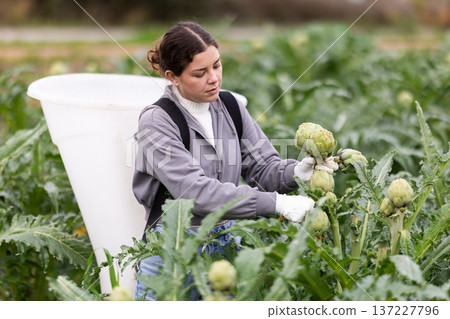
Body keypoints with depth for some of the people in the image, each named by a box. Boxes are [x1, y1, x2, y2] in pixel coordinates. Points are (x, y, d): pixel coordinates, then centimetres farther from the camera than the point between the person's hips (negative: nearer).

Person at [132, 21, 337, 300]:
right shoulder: (157, 122, -13)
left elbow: (263, 168, 4)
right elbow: (195, 190, -24)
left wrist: (294, 173, -21)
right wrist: (276, 204, -30)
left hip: (228, 236, 4)